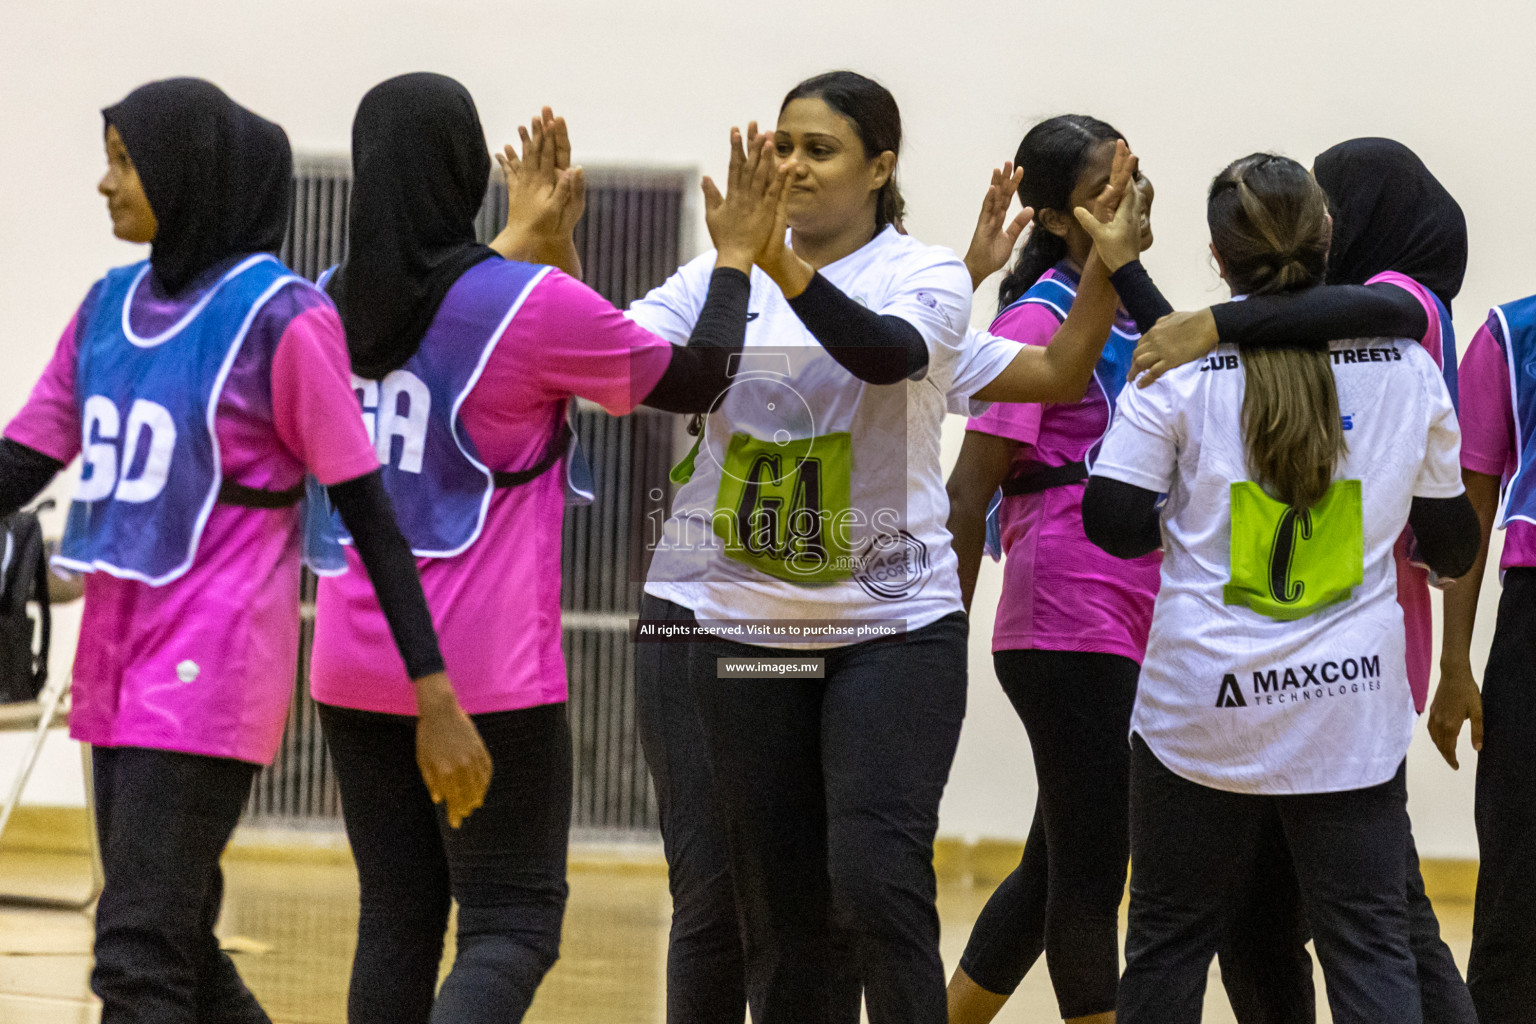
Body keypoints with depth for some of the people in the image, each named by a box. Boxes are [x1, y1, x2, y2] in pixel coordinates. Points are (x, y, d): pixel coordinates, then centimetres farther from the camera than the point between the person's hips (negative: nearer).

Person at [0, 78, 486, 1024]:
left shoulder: (279, 318, -10)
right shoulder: (110, 308, 10)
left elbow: (367, 510, -10)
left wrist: (436, 699, -12)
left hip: (210, 671, -7)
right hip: (117, 662, 7)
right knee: (177, 947, 13)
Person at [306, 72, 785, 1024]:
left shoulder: (340, 303, 4)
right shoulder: (535, 305, -12)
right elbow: (694, 380, 1)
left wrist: (525, 241, 34)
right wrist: (736, 261, 14)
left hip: (355, 668, 6)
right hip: (489, 675, -6)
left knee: (398, 918, 13)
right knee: (512, 924, -1)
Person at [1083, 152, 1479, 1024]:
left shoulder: (1180, 366, -6)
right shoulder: (1405, 366, 1)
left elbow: (1113, 521, -7)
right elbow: (1451, 541, 10)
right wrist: (1447, 554, 33)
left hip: (1203, 705, -1)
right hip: (1355, 708, 1)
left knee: (1171, 942, 11)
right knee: (1372, 948, 2)